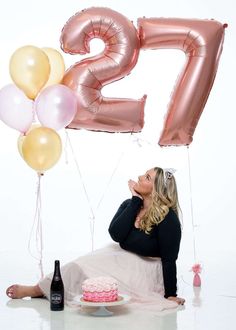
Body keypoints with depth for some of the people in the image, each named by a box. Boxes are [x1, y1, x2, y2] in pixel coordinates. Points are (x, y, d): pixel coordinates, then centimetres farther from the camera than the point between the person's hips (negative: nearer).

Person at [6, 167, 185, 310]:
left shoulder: (168, 218, -20)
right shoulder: (129, 204, -1)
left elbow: (169, 259, -18)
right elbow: (115, 234, -19)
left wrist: (171, 295, -17)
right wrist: (136, 200, -20)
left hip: (146, 272, -7)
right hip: (122, 259, 7)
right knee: (82, 265, -14)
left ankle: (37, 290, -1)